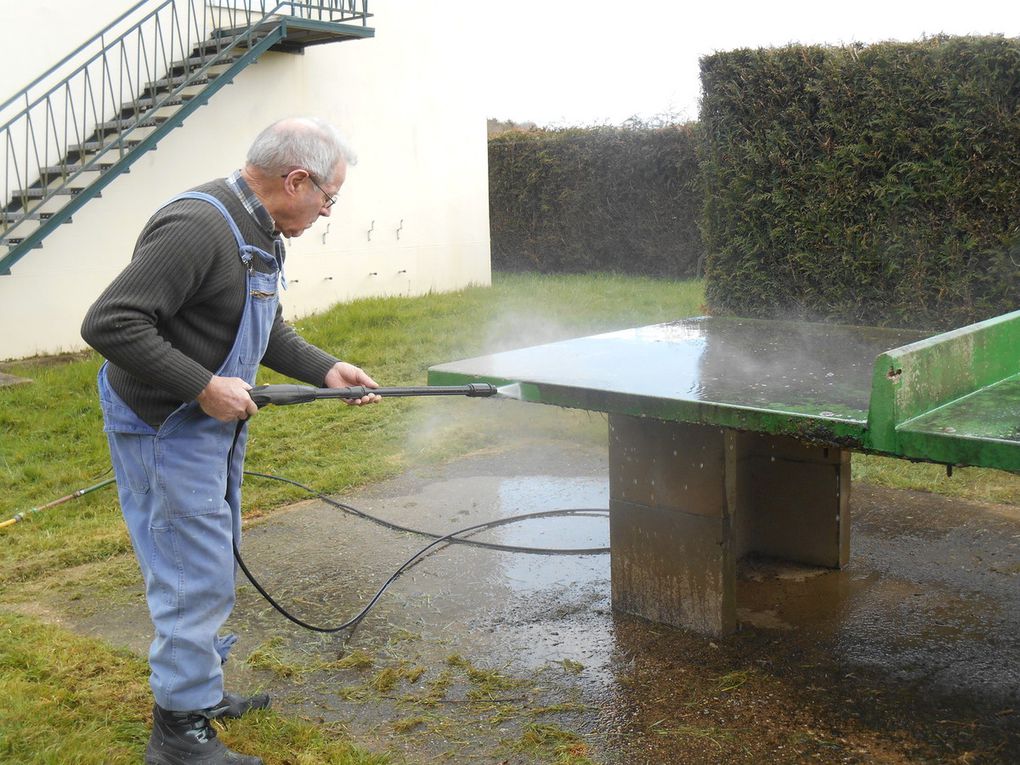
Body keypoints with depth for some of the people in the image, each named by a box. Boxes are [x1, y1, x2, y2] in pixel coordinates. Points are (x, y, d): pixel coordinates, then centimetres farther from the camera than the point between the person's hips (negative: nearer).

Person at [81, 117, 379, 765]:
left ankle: (202, 692, 37)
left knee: (214, 563, 20)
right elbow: (109, 324, -30)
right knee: (195, 576, -4)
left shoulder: (259, 232, 8)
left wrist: (326, 370, 6)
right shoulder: (197, 227, -26)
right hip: (165, 427, -11)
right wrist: (204, 386, -27)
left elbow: (266, 329, 19)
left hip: (215, 421, 11)